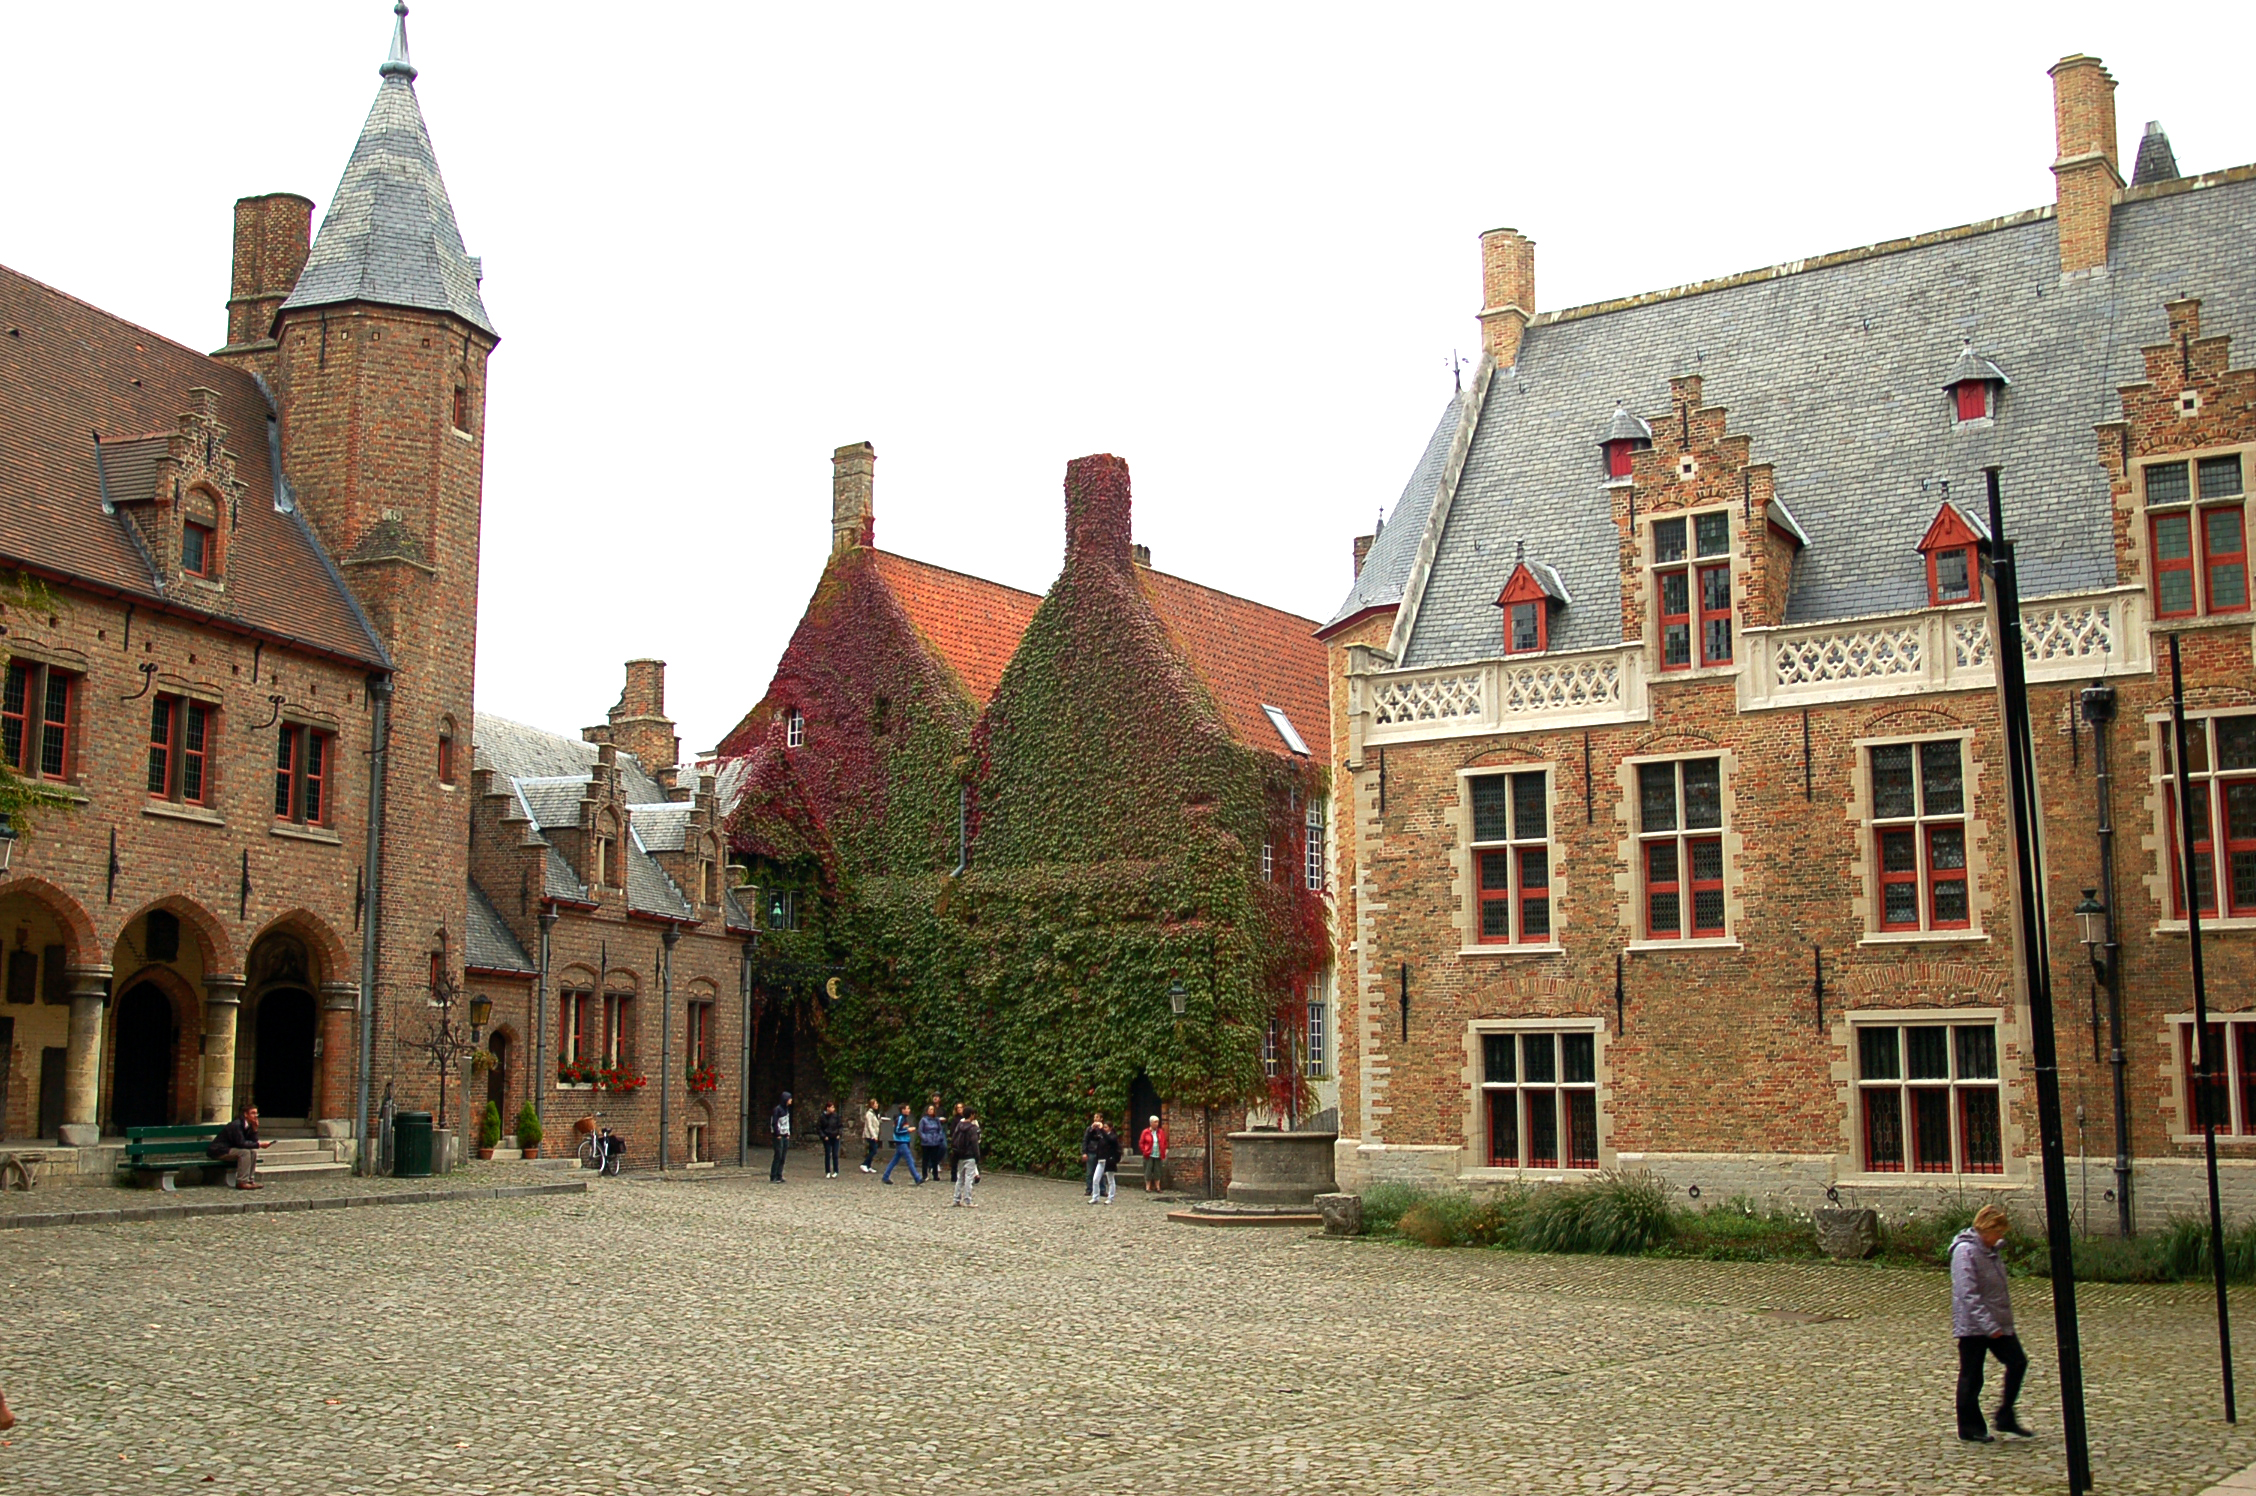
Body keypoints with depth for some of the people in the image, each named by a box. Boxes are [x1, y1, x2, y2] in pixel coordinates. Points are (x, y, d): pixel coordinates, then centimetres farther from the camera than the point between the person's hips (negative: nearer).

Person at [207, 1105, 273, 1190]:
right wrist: (259, 1145, -28)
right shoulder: (236, 1125, -22)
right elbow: (241, 1143, -29)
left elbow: (253, 1142, 2)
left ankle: (250, 1180, -5)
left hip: (229, 1149, 9)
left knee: (253, 1151, -3)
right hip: (219, 1151, -9)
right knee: (244, 1152, -27)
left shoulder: (248, 1126, 6)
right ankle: (241, 1182, -27)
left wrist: (255, 1129, -10)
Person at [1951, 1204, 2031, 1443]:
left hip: (1996, 1323, 9)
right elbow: (1969, 1294, -24)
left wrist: (2005, 1319, 21)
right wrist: (1989, 1325, -27)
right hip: (1972, 1325, -9)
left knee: (2017, 1362, 5)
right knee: (1971, 1377, 2)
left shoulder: (1990, 1250, 11)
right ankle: (1970, 1429, 13)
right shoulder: (1965, 1252, -18)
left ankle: (2006, 1418, 16)